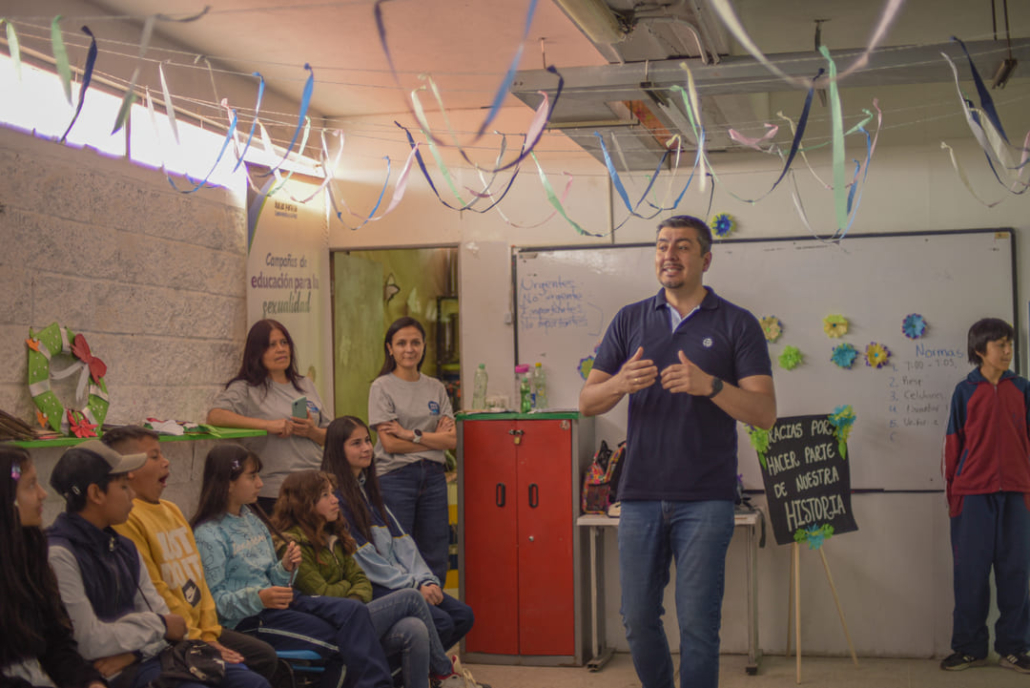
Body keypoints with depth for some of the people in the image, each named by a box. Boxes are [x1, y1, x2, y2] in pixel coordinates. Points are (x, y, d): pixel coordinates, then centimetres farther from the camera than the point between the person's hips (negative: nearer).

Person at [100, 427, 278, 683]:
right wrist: (198, 642, -14)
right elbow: (154, 593, -19)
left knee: (265, 656, 7)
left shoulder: (171, 510, 13)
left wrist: (210, 635, 5)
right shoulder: (126, 519, -17)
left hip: (198, 627, 9)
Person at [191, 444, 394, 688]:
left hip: (275, 602, 8)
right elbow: (214, 601, -13)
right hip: (247, 619, -8)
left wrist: (285, 568, -2)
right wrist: (258, 598, -27)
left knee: (354, 611, -17)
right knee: (337, 638, -22)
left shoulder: (253, 520, 18)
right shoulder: (208, 535, -9)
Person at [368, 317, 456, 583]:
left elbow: (452, 439, 2)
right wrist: (434, 438, -3)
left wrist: (411, 434, -9)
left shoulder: (436, 388, 12)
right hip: (396, 477, -4)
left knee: (436, 560, 4)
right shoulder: (382, 387, -1)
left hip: (433, 476, 4)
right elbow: (389, 443, -10)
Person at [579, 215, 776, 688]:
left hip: (705, 500, -3)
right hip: (640, 495, 3)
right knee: (638, 620, 8)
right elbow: (587, 402, 8)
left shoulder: (737, 325, 2)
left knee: (698, 624, -3)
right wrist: (620, 384, -15)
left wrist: (709, 385, -23)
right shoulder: (630, 320, 11)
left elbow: (765, 413, -6)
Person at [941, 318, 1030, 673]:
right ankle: (970, 647, 11)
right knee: (971, 570, 2)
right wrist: (952, 489, 4)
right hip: (973, 492, -1)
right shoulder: (965, 391, 3)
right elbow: (954, 444, 5)